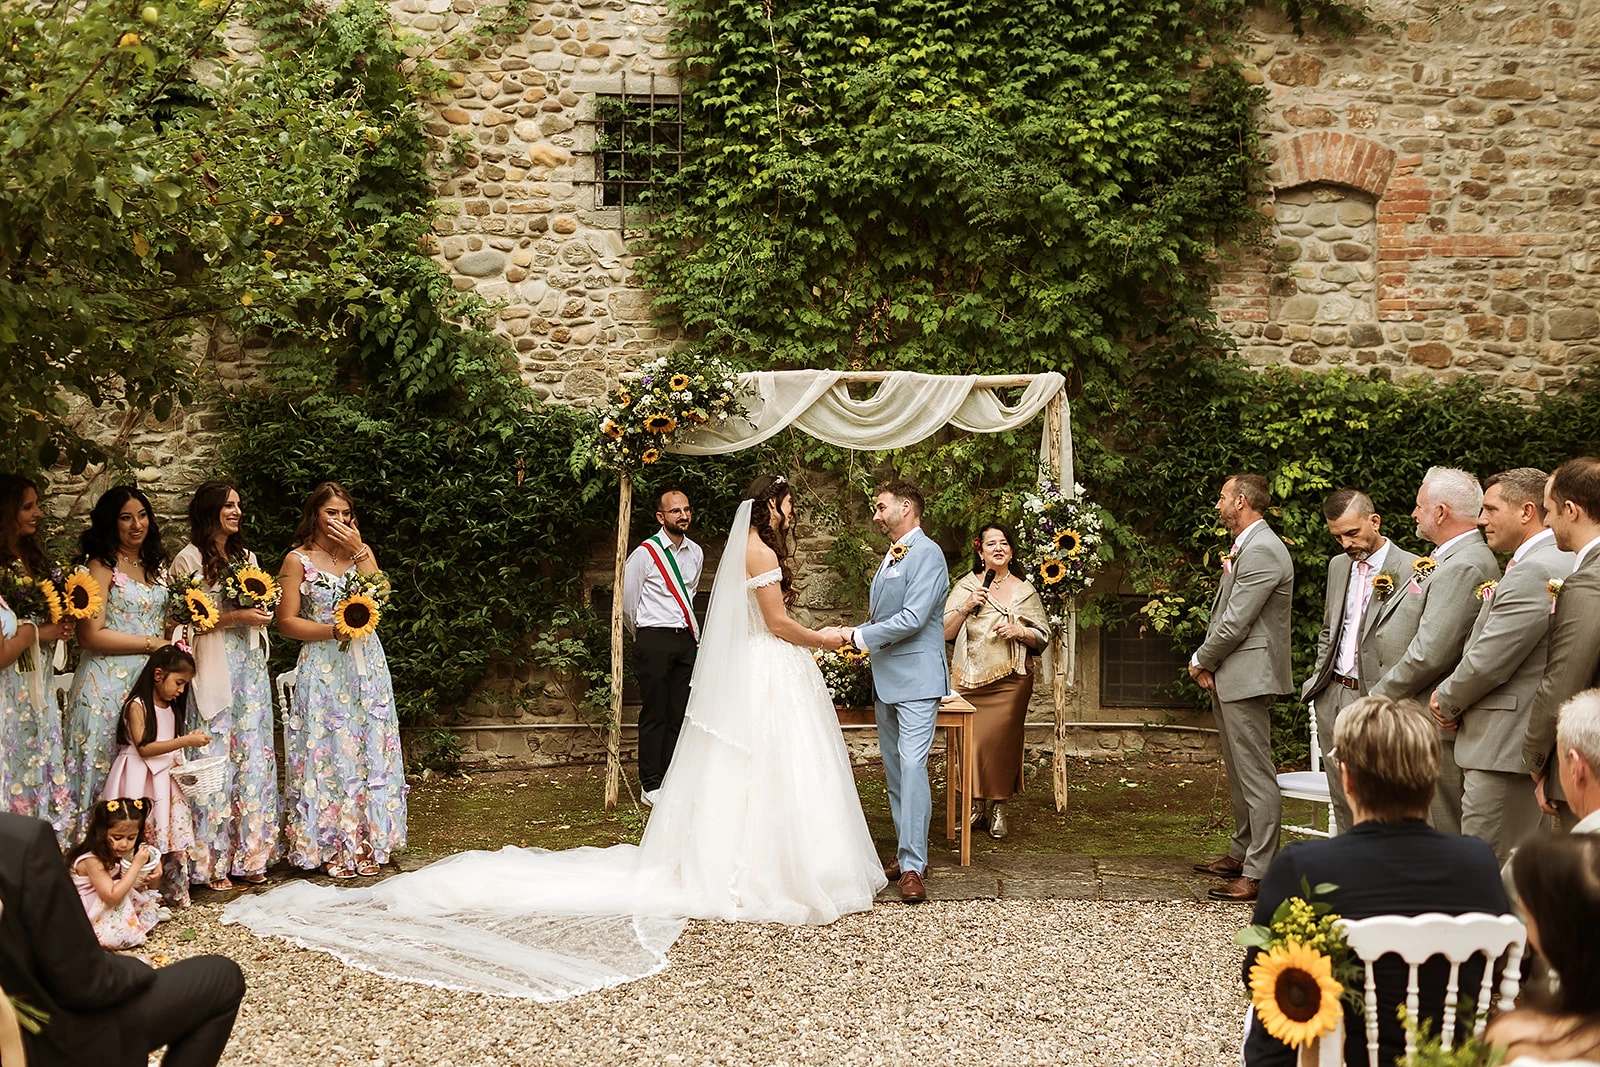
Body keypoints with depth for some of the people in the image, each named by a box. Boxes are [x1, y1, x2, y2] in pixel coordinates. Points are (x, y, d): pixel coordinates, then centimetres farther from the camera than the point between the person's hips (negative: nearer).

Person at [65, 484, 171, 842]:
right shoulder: (102, 566, -7)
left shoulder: (157, 564, 12)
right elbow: (91, 635, -15)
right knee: (105, 773, 0)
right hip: (109, 683, -6)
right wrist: (151, 643, -12)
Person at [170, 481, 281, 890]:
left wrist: (261, 613, 3)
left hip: (251, 668, 6)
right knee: (216, 762, -6)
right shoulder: (190, 559, -3)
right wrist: (236, 617, -16)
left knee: (253, 759, 5)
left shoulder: (246, 557, 17)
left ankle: (249, 855, 10)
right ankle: (212, 862, 0)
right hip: (214, 672, -6)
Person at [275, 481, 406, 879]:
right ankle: (331, 846, 4)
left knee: (367, 747, 2)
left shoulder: (362, 552, 11)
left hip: (365, 664, 3)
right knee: (327, 750, -3)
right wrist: (334, 630, -15)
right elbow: (286, 621, -4)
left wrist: (358, 551, -9)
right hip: (322, 667, -3)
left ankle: (365, 841, 9)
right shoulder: (298, 560, 0)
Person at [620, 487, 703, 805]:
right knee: (655, 714, -2)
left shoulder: (695, 553, 10)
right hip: (654, 639, -5)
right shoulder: (645, 553, -8)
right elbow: (627, 600, 2)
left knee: (679, 713, 7)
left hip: (686, 639, 5)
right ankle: (651, 784, 4)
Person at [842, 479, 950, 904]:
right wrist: (856, 639, 5)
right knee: (894, 770, 11)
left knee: (912, 765, -15)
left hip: (916, 679, -9)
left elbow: (912, 618, -20)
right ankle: (906, 854, 17)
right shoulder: (890, 557, 18)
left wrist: (857, 635, -13)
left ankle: (913, 866, -17)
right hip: (886, 679, 9)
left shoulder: (926, 554, -11)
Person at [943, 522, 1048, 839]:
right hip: (969, 679, 1)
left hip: (1010, 680, 0)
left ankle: (999, 808, 9)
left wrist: (1020, 632, -10)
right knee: (970, 741, -1)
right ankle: (978, 805, 15)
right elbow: (945, 632, -1)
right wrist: (966, 607, -16)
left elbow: (1043, 636, 9)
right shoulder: (965, 586, 5)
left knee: (1002, 741, -4)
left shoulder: (1024, 590, 7)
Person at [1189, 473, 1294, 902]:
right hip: (1230, 677, 11)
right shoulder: (1244, 548, 17)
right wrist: (1207, 662, 4)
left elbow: (1235, 623, -20)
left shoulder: (1261, 551, -18)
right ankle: (1241, 853, 31)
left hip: (1248, 675, -11)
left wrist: (1200, 660, -6)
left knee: (1256, 777, -8)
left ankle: (1258, 874, -6)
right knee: (1239, 773, 19)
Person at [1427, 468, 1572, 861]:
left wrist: (1448, 701, -2)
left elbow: (1487, 661, -20)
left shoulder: (1533, 572, -19)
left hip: (1505, 750, -11)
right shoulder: (1562, 562, 15)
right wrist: (1452, 696, 7)